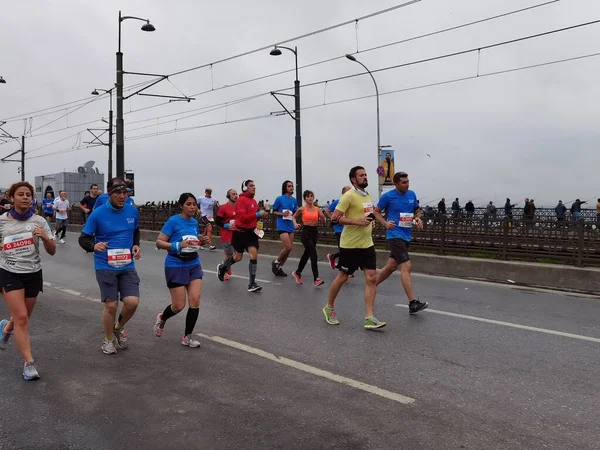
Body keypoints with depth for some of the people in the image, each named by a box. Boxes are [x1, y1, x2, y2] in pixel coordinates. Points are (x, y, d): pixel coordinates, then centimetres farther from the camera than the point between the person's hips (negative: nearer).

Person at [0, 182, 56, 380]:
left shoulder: (39, 221, -4)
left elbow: (52, 251, -2)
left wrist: (45, 237, -21)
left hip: (33, 274, 2)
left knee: (23, 317, 16)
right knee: (21, 318, -12)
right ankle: (28, 363, -4)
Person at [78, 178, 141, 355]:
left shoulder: (133, 211, 0)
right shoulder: (98, 214, -11)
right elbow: (83, 239, -5)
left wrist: (136, 245, 0)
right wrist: (94, 246, -26)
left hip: (127, 265, 3)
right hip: (105, 266, -3)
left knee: (132, 302, -8)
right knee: (111, 305, 0)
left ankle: (118, 328, 25)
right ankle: (108, 340, 26)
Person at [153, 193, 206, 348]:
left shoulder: (194, 222, 6)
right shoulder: (173, 221, -12)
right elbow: (159, 242, -14)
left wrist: (202, 241, 0)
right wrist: (178, 245, -28)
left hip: (194, 265, 6)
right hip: (176, 266, -5)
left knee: (195, 301, -5)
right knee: (179, 306, 0)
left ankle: (187, 337, 10)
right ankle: (162, 318, 34)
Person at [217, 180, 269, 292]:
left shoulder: (254, 201, 9)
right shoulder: (241, 200, -14)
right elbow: (242, 217, -25)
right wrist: (258, 214, -28)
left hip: (251, 232, 6)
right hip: (240, 232, -6)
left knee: (254, 255, -7)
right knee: (238, 257, 8)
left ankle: (251, 284, -2)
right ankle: (222, 268, 39)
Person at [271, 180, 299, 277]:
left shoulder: (294, 200, 9)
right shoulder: (279, 199, -5)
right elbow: (274, 212, 1)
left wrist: (295, 224, 0)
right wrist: (282, 214, -16)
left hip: (291, 227, 6)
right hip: (282, 227, -6)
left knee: (288, 249, 5)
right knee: (288, 247, -14)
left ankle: (279, 267, 20)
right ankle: (276, 262, 9)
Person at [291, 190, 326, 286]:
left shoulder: (317, 209, 6)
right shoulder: (302, 209, -1)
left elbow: (323, 220, 0)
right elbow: (294, 217, 14)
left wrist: (322, 216, -19)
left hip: (315, 232, 5)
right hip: (306, 232, -4)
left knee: (307, 253, 15)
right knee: (313, 254, -16)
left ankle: (297, 272, 36)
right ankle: (316, 278, -17)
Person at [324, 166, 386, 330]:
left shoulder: (368, 195, 12)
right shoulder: (349, 196, -13)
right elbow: (335, 217, -19)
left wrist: (370, 221, 10)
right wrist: (357, 221, -25)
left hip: (367, 244, 7)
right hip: (350, 245, -7)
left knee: (371, 278, -3)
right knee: (342, 277, 7)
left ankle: (369, 318, 0)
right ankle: (329, 308, 29)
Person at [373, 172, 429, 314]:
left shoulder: (412, 194, 7)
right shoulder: (388, 196, -7)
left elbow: (417, 210, 22)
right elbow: (376, 212, 4)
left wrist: (418, 219, 0)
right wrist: (385, 223, -13)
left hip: (407, 236, 7)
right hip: (395, 235, -7)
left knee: (391, 266, 16)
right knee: (406, 266, -16)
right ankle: (413, 303, -16)